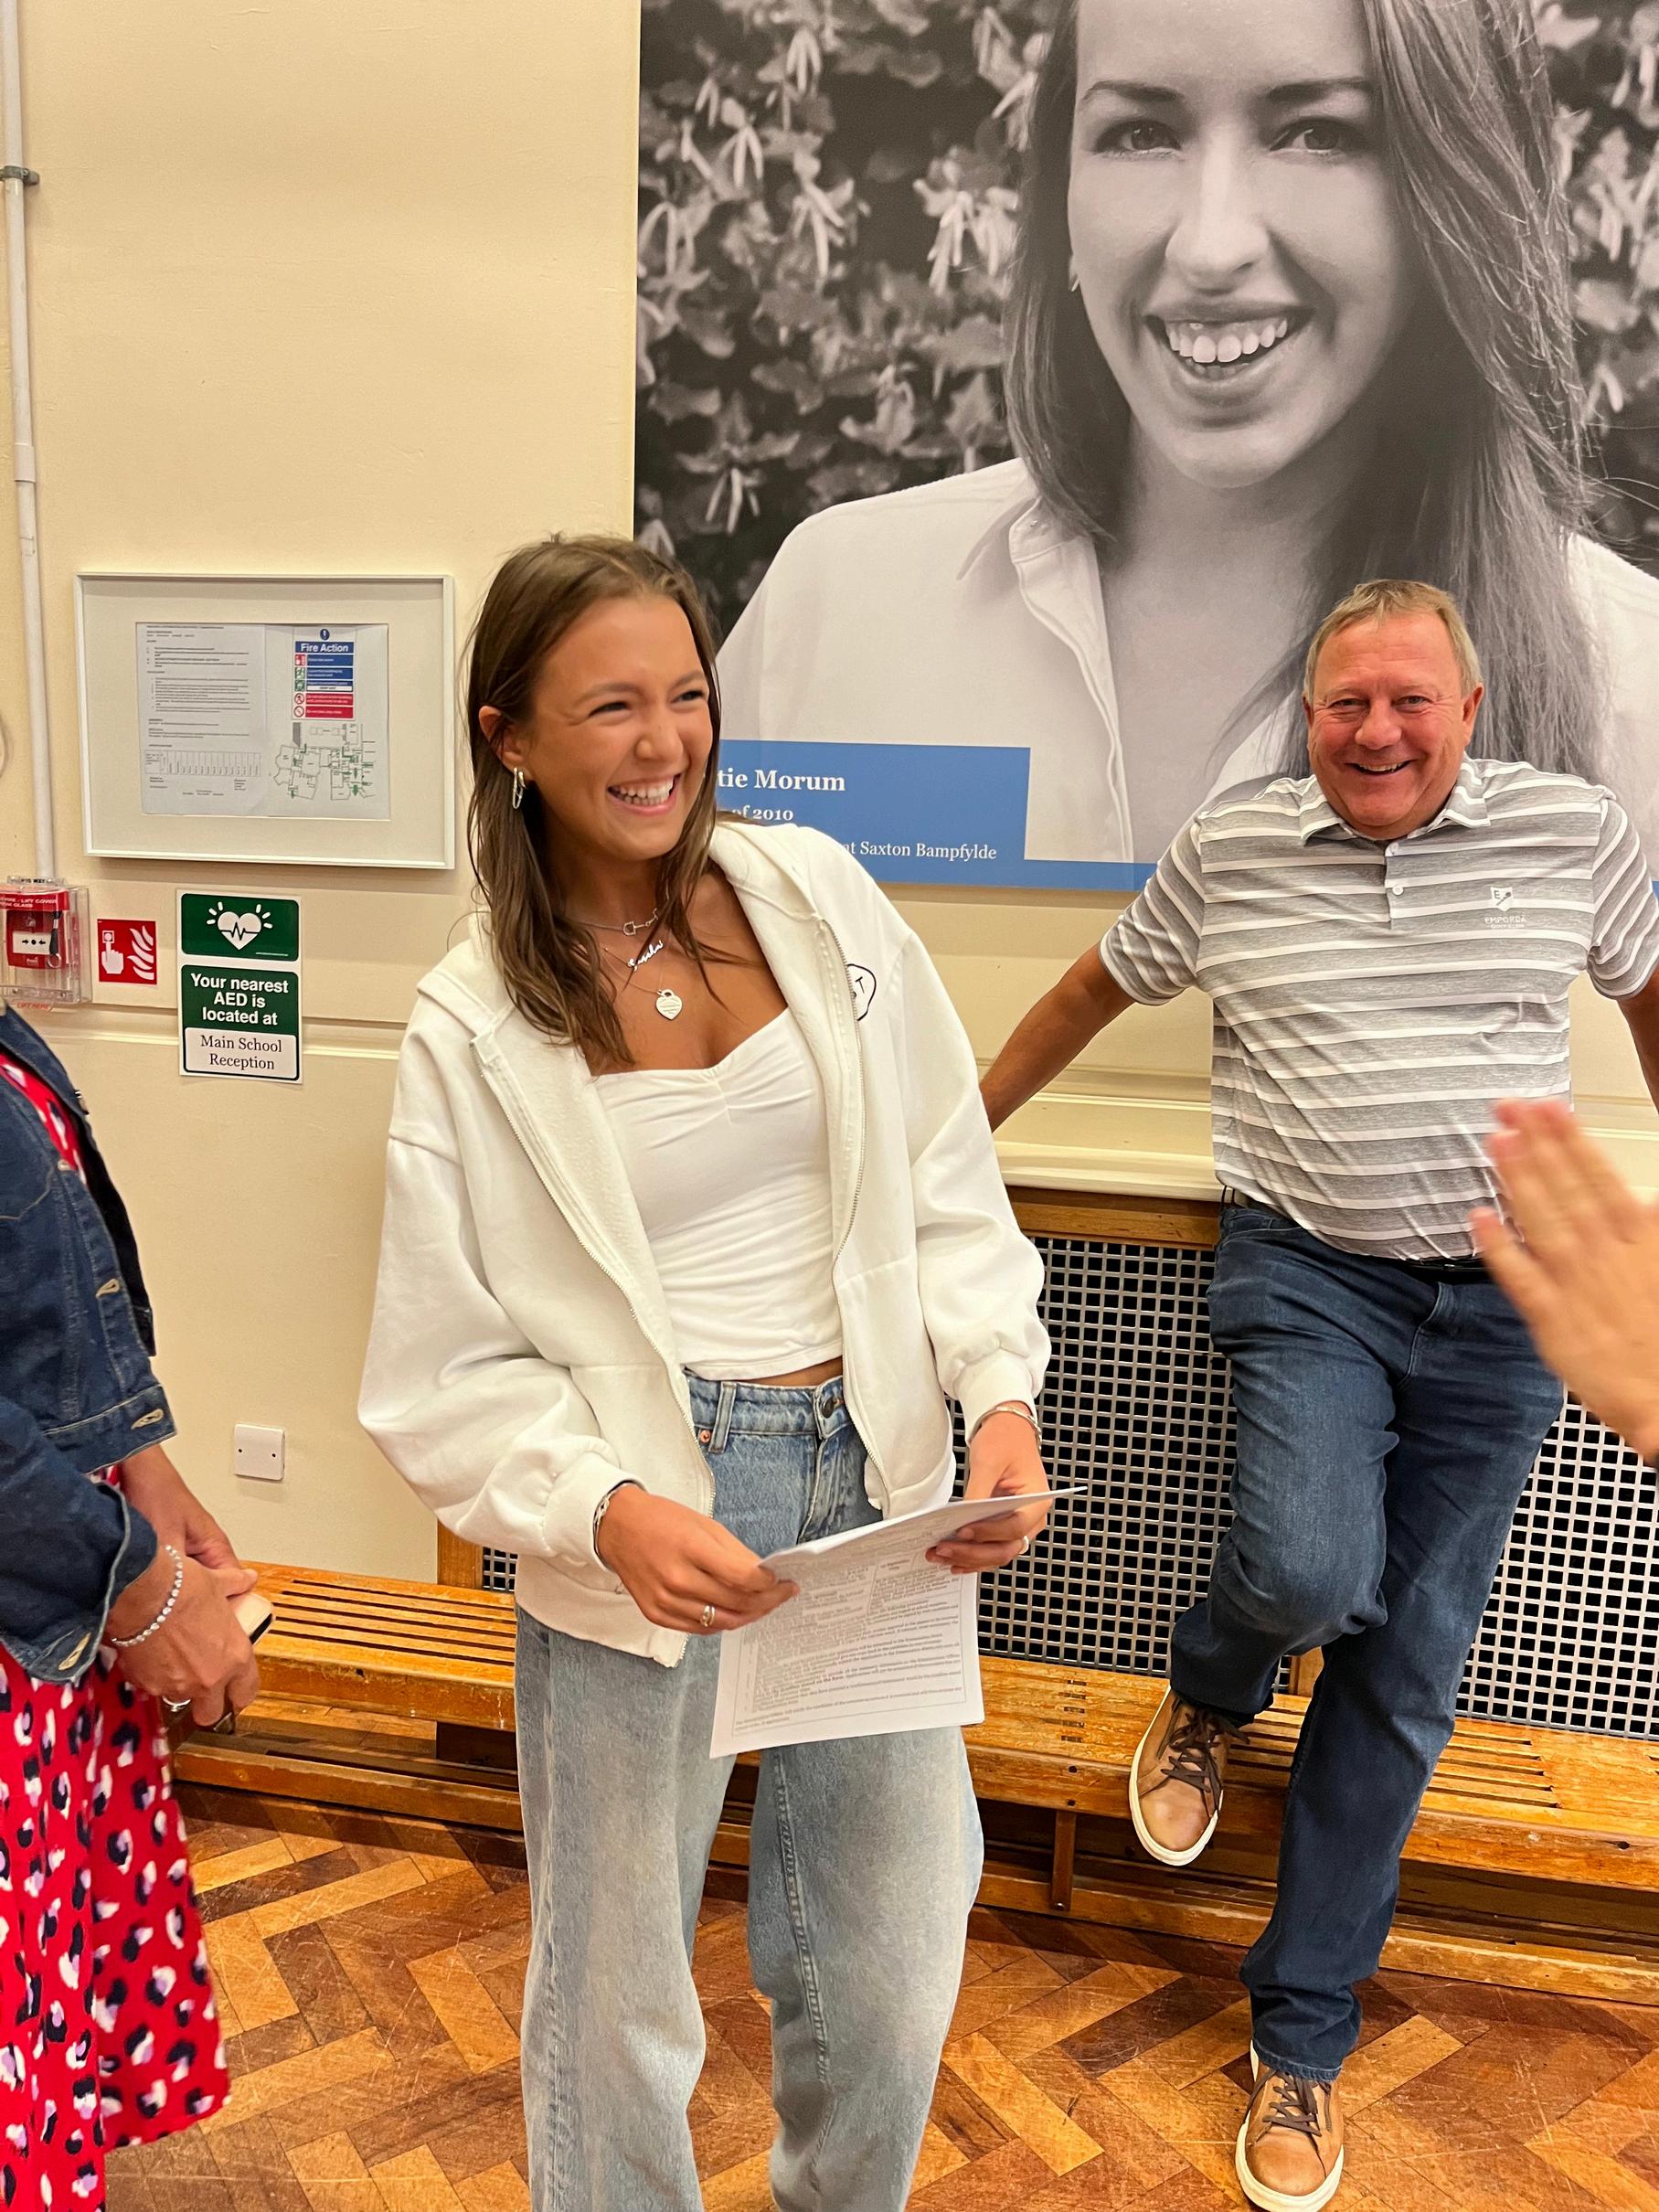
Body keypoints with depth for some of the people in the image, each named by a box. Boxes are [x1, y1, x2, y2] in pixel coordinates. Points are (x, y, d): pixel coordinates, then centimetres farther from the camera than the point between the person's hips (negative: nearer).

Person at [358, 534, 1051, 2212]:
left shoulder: (818, 899, 1)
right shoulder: (474, 1030, -5)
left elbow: (946, 1182, 5)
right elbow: (446, 1371, -3)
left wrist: (1001, 1395, -7)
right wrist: (606, 1510, -19)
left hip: (874, 1488, 3)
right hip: (640, 1532, -2)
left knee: (894, 1976, 17)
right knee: (617, 1997, 15)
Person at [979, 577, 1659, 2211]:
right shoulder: (1228, 852, 0)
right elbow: (1096, 989, 12)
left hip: (1499, 1303, 2)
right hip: (1307, 1276, -1)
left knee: (1402, 1684, 7)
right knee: (1308, 1571, -25)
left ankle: (1303, 2032, 27)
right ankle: (1205, 1701, 16)